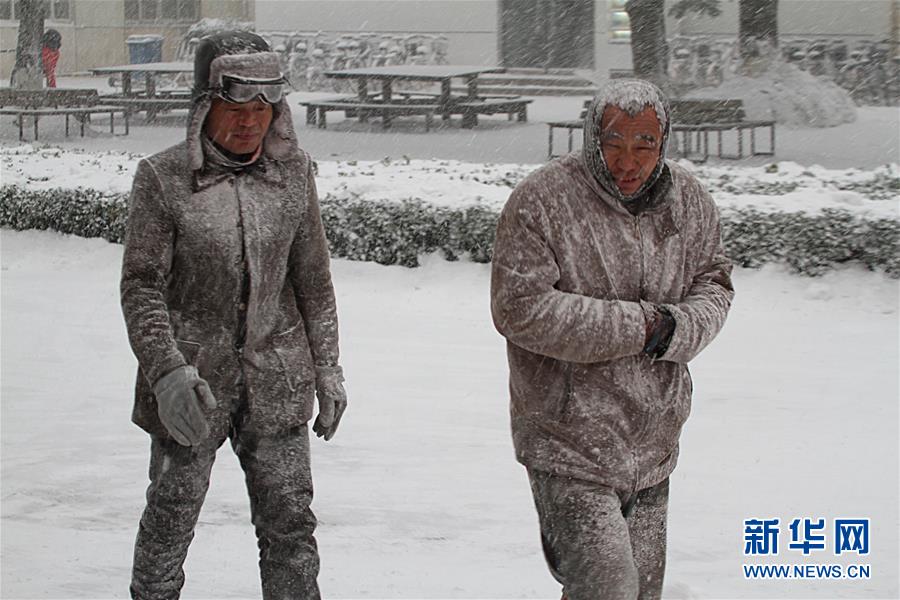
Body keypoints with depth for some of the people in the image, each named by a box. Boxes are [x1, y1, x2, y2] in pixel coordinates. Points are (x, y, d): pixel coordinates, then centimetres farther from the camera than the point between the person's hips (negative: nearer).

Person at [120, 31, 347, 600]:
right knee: (171, 518, 8)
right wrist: (168, 370, -20)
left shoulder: (294, 172, 3)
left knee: (290, 522, 5)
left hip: (276, 382, 3)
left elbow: (313, 280, 11)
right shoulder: (164, 178, -8)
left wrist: (327, 366, 10)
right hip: (192, 382, -3)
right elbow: (142, 286, -8)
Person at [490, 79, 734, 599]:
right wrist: (636, 325, -19)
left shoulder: (691, 204, 4)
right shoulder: (542, 201, -13)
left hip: (652, 448, 6)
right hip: (568, 445, -6)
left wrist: (674, 329, -11)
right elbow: (520, 308, -18)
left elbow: (714, 283, 14)